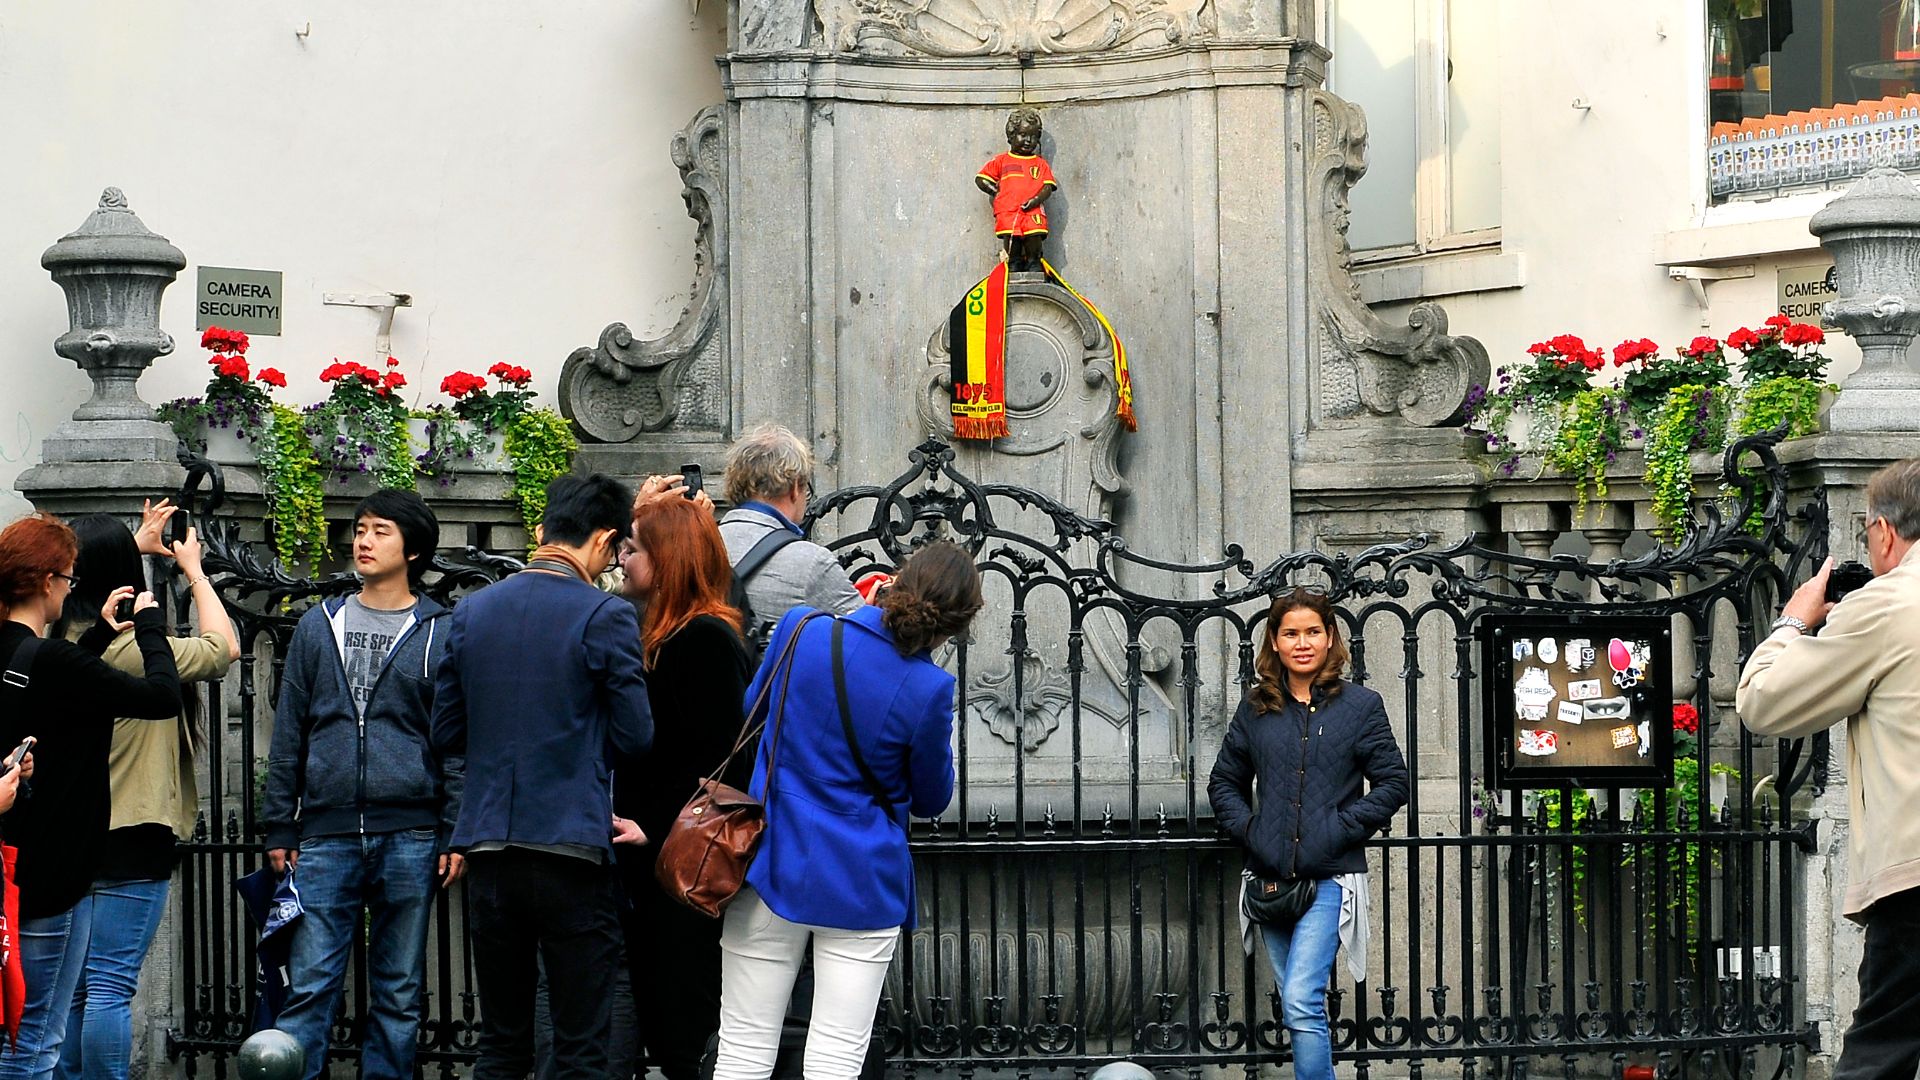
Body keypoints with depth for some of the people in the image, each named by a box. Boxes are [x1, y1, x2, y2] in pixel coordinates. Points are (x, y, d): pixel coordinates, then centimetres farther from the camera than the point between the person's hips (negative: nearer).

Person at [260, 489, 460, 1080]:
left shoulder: (441, 634, 5)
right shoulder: (318, 626, 12)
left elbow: (458, 744, 4)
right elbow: (289, 736, 13)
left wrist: (454, 836, -4)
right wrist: (279, 830, 7)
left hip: (409, 838, -1)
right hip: (325, 836, 1)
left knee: (399, 993, 6)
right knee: (308, 987, -3)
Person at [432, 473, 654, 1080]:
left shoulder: (472, 611, 7)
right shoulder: (606, 616, -8)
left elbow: (446, 733, 11)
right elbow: (636, 739, -6)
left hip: (489, 850, 5)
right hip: (572, 848, -5)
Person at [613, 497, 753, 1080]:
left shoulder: (706, 639, -15)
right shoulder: (662, 633, 15)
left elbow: (720, 763, -20)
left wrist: (650, 830, -20)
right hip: (654, 862, 10)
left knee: (682, 1028, -5)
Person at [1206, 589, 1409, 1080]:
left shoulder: (1361, 705, 1)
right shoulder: (1255, 708, 9)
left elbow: (1393, 783, 1)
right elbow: (1224, 782, 17)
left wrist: (1341, 828, -9)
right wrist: (1247, 828, 0)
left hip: (1329, 877, -4)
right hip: (1272, 875, 4)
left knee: (1301, 1004, -17)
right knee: (1298, 1008, 11)